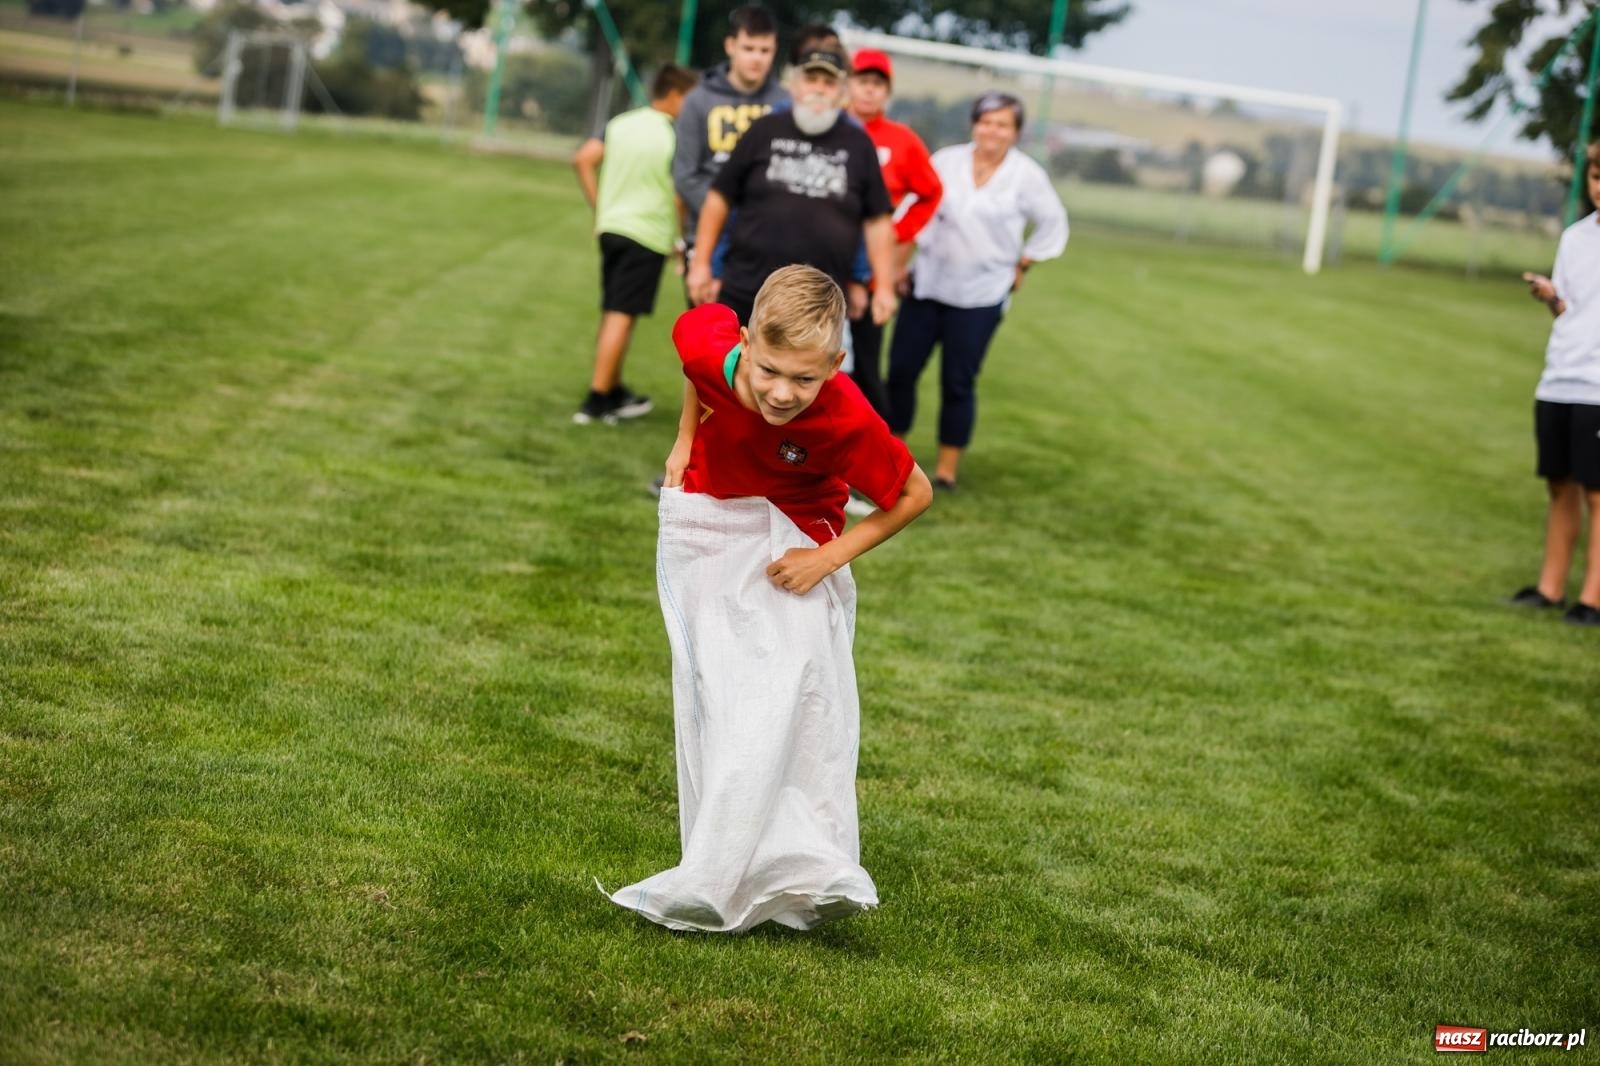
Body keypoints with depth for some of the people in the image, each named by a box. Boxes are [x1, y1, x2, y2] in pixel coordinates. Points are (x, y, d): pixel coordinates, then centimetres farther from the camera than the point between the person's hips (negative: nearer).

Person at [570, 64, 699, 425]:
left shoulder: (620, 124, 7)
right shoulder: (674, 136, -11)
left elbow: (582, 160, 3)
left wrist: (599, 209, 9)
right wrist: (681, 238, 0)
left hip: (611, 227, 7)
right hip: (647, 233, -7)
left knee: (612, 313, 16)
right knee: (621, 316, -5)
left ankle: (615, 392, 27)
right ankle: (596, 401, -7)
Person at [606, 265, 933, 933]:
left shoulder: (845, 421, -35)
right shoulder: (709, 345, -27)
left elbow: (915, 494, -18)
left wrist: (832, 556, -22)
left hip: (789, 545, -3)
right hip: (703, 524, 3)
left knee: (785, 698, -17)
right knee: (711, 697, 6)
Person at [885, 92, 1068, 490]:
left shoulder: (1027, 176, -4)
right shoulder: (946, 160, 1)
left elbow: (1052, 224, 8)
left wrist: (1022, 265, 5)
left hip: (981, 296, -2)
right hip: (927, 285, 2)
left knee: (958, 383, 0)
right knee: (901, 369, 1)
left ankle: (947, 468, 10)